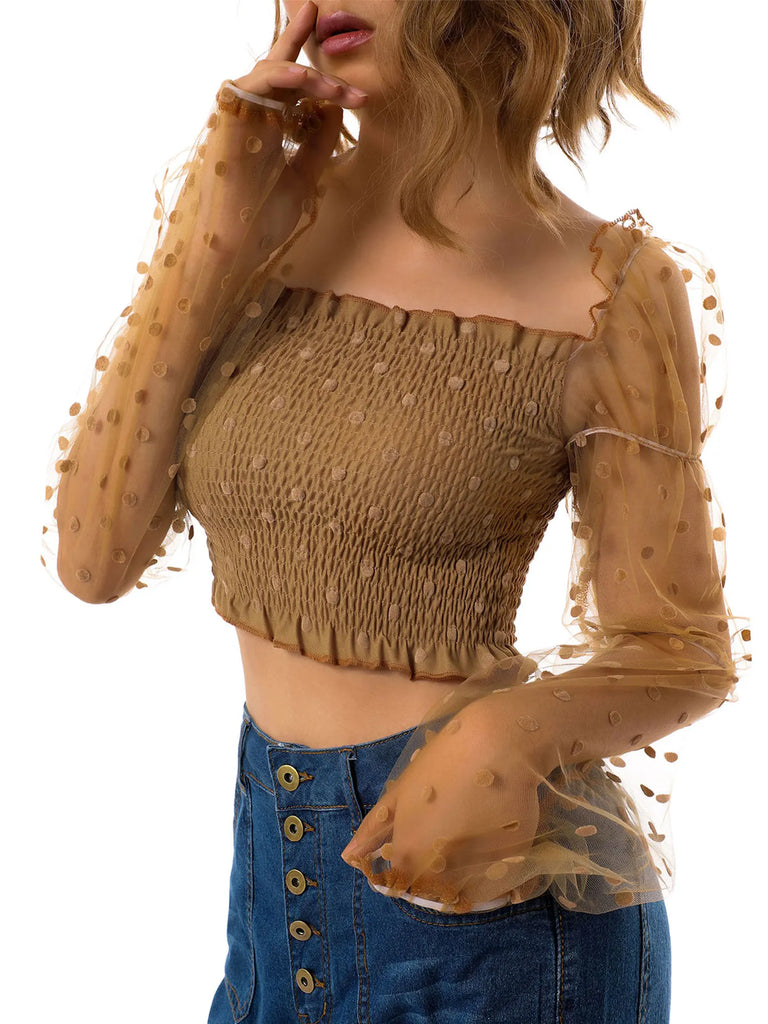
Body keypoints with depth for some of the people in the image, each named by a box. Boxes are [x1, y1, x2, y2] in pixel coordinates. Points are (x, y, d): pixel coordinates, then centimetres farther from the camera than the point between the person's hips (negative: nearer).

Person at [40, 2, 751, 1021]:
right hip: (270, 849, 4)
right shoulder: (256, 217, -2)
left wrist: (513, 733, -27)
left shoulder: (609, 291, -14)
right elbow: (93, 560, -7)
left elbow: (684, 654, -7)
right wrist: (213, 249, -14)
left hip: (478, 886, -4)